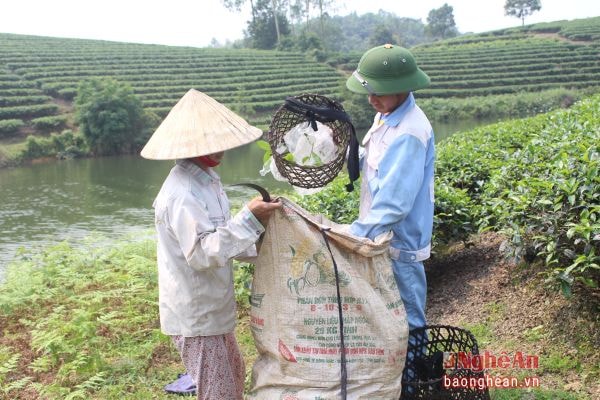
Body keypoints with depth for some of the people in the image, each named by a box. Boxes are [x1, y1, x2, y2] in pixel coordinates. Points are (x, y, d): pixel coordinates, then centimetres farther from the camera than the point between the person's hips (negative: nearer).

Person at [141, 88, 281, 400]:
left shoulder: (204, 180, 7)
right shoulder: (183, 194, -26)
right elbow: (203, 253, -32)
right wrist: (248, 220, -34)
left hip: (211, 310, 10)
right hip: (197, 316, -10)